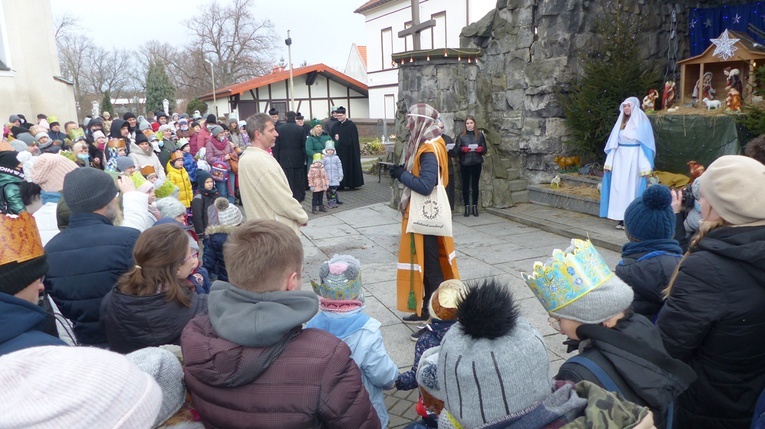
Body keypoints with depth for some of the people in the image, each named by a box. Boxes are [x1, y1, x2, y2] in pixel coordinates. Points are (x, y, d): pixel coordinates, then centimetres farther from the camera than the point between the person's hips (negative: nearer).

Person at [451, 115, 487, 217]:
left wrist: (481, 149, -15)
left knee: (475, 185, 5)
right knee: (465, 185, 2)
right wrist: (462, 149, -21)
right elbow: (456, 150, -2)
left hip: (476, 163, 1)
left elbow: (484, 150, 6)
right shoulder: (461, 135, 3)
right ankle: (467, 207, 10)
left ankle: (475, 206, 13)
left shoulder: (480, 135, 6)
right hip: (464, 164, 0)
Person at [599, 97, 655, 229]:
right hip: (620, 157, 5)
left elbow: (646, 144, -7)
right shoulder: (621, 121, 13)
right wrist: (609, 161, 8)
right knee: (619, 187, 1)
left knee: (631, 188, -5)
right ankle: (621, 218, 6)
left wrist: (645, 166, -14)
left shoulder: (641, 121, -3)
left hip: (634, 158, -5)